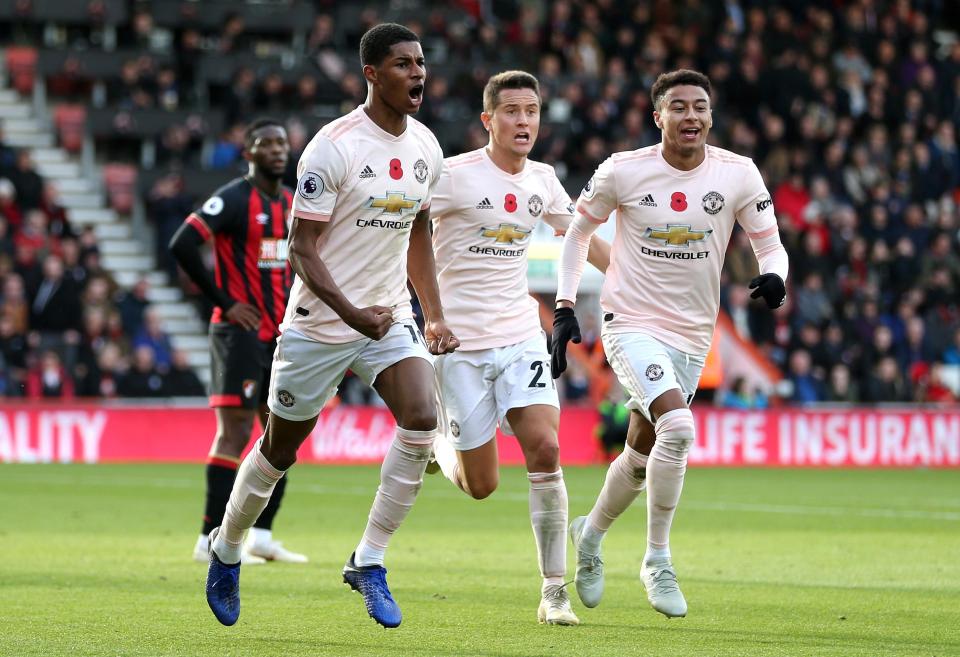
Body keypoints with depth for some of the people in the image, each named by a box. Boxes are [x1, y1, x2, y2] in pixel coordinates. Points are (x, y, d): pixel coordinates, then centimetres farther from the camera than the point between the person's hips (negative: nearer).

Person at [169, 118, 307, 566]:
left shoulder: (292, 204, 13)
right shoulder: (232, 199, -10)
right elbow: (182, 245, -19)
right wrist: (224, 302, -16)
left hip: (279, 335, 8)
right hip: (240, 332, -8)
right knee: (235, 433, -11)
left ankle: (262, 536, 15)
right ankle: (211, 540, -8)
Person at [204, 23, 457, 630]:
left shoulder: (426, 147, 4)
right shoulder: (334, 147, -17)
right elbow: (302, 248, -16)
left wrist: (436, 317, 11)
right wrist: (351, 313, -28)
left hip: (391, 318, 5)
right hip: (319, 324, -5)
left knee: (422, 420, -19)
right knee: (281, 448, 8)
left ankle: (368, 563, -8)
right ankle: (226, 550, 34)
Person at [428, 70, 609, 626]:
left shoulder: (542, 180, 6)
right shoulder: (454, 176, -11)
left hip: (522, 337, 4)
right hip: (461, 344, -4)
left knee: (545, 450, -16)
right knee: (482, 486, -1)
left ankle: (555, 590, -8)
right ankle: (444, 444, 36)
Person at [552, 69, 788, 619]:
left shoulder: (738, 176, -5)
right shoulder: (623, 171, -9)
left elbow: (771, 246, 2)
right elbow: (579, 231, 7)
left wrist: (774, 276, -21)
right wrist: (565, 306, 1)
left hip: (692, 337, 4)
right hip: (631, 323, -4)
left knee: (643, 455, 15)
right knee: (678, 427, -26)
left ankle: (591, 534, 44)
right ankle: (658, 562, -12)